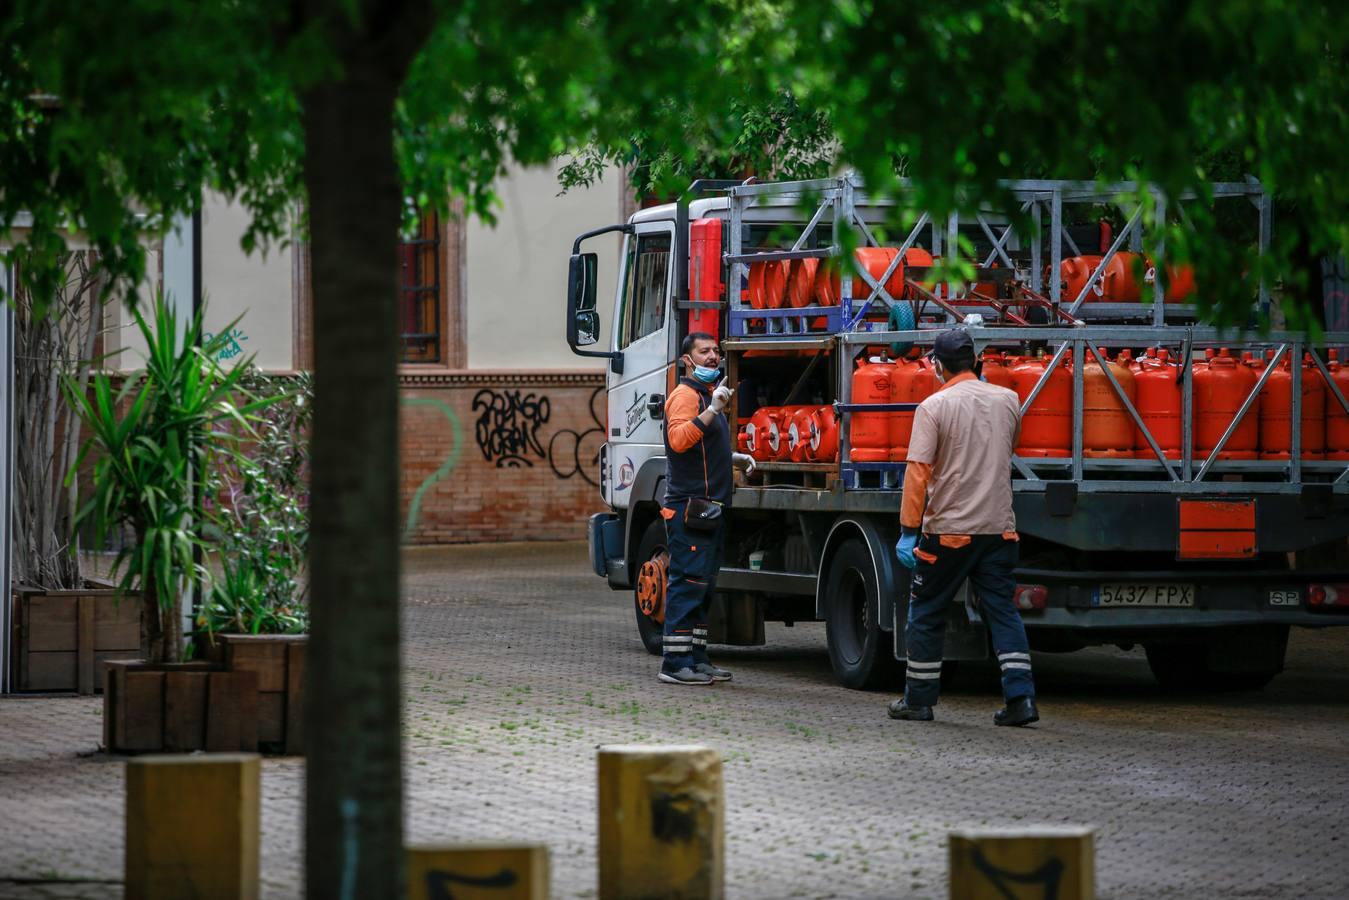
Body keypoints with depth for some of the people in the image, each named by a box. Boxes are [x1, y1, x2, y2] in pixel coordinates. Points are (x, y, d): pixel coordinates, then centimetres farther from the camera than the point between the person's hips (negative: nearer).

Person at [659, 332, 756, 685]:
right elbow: (679, 439, -27)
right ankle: (675, 663, -12)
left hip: (710, 508, 10)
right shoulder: (685, 395, -10)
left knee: (702, 587, 12)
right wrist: (712, 411, -33)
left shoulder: (708, 396, 23)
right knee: (688, 585, -12)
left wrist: (734, 458, 21)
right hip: (689, 506, -10)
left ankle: (696, 658, 17)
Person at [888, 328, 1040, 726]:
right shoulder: (1008, 400, 5)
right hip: (1000, 526, 4)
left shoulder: (934, 406, -8)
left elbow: (918, 472, -14)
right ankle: (1021, 697, -5)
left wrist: (908, 531, -13)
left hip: (948, 529, -4)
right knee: (1003, 611, 6)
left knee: (926, 614, 10)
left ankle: (918, 700, 16)